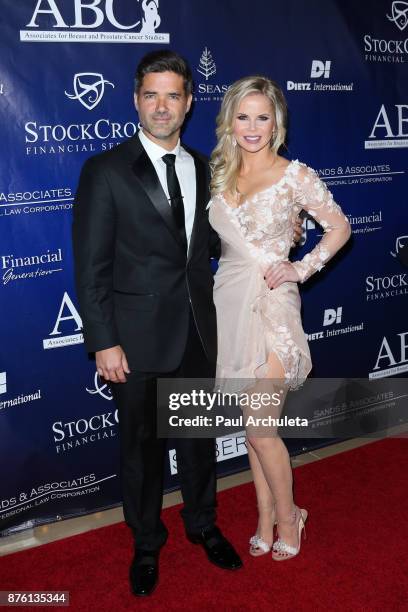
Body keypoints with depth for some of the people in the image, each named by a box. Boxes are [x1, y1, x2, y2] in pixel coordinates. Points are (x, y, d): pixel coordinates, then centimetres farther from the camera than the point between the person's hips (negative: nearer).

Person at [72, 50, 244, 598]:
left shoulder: (203, 169, 6)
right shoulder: (106, 171, -9)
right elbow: (91, 265, -11)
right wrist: (104, 341, -15)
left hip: (198, 331, 4)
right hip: (139, 337, -4)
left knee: (200, 435, 19)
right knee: (142, 445, 13)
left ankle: (202, 523, 43)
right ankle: (147, 542, 36)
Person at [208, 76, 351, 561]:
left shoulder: (295, 175, -6)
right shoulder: (219, 174, 8)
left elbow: (339, 227, 1)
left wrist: (302, 269, -8)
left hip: (272, 305, -5)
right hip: (231, 302, 5)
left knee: (260, 428, -3)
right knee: (254, 425, 13)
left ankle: (287, 518, 22)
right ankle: (266, 520, 29)